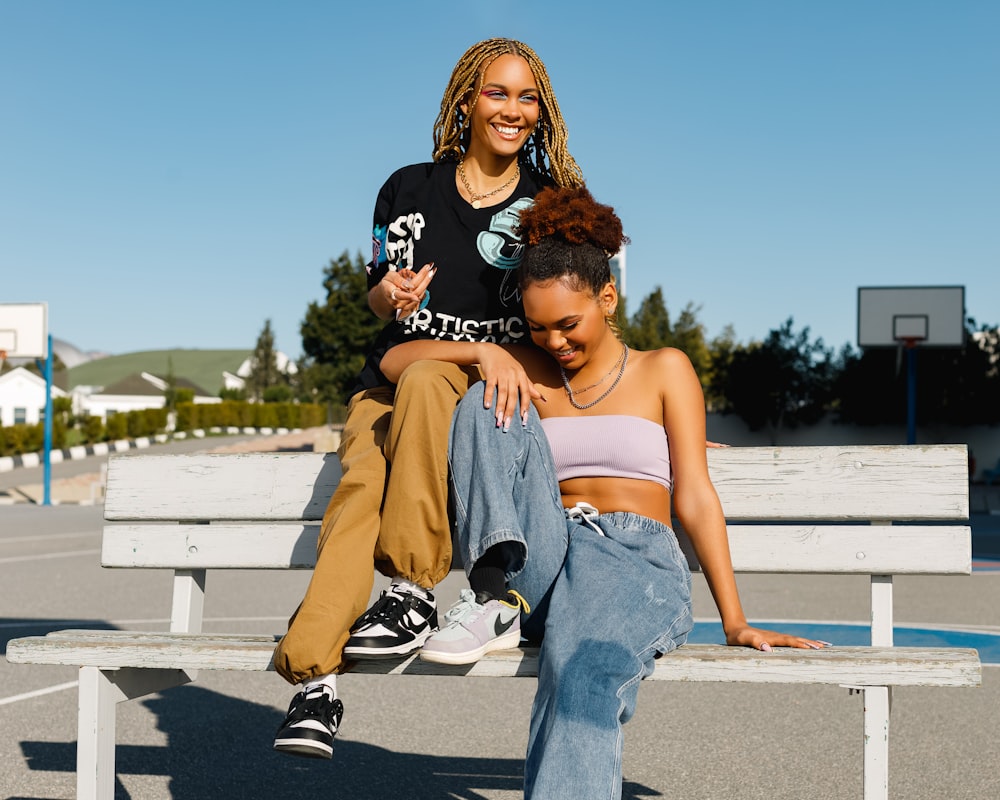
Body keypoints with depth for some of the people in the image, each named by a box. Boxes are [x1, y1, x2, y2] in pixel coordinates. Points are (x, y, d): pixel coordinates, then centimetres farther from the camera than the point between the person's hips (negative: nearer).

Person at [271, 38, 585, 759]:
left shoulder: (553, 201, 7)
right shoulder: (410, 190, 11)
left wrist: (509, 353, -16)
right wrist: (390, 295, -5)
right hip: (391, 379, 1)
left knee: (425, 380, -38)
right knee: (365, 483, -31)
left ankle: (413, 594, -34)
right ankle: (314, 675, -41)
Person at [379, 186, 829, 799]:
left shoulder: (663, 370, 13)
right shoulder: (529, 374, 19)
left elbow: (695, 497, 6)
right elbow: (394, 361, 15)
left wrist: (735, 621, -2)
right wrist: (486, 352, -4)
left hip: (638, 562, -3)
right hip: (543, 560, 3)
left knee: (584, 669, -38)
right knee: (492, 406, -15)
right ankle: (498, 599, -25)